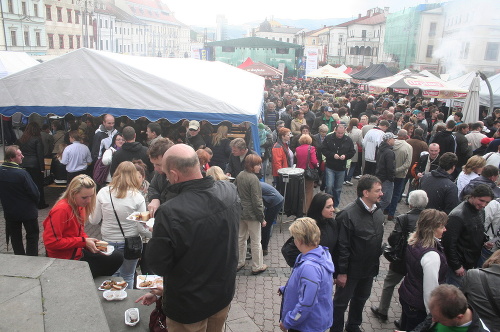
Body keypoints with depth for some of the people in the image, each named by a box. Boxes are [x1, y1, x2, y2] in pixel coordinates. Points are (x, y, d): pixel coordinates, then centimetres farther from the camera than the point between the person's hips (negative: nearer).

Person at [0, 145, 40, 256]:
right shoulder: (21, 173, -26)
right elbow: (35, 193, -21)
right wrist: (34, 204, 0)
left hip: (9, 212, 5)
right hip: (28, 211, -5)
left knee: (15, 236, 20)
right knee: (32, 235, 12)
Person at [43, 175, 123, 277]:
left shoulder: (80, 206, 2)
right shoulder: (61, 210, -23)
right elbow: (51, 242, -25)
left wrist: (90, 242, -6)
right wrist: (83, 241, -22)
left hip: (79, 253, 9)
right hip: (65, 261, -8)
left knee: (117, 257, 5)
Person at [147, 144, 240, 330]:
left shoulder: (169, 213, -33)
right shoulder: (230, 191, -16)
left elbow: (158, 266, -21)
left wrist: (157, 236, -3)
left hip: (189, 305, -5)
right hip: (224, 293, 5)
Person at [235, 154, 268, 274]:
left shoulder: (239, 175, 2)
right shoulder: (253, 179, -20)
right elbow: (257, 201, -20)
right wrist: (262, 218, -12)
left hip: (240, 212, 7)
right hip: (252, 215, -7)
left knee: (241, 238, 19)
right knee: (256, 242, 8)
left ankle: (239, 263, 32)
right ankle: (257, 267, 20)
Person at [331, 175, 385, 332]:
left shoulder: (378, 212, -2)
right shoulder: (348, 215, -25)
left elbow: (378, 240, 9)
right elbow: (342, 247, -22)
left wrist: (376, 260, 13)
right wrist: (341, 272, -18)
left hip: (370, 268, 8)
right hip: (351, 270, -7)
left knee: (361, 298, 26)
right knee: (341, 302, 11)